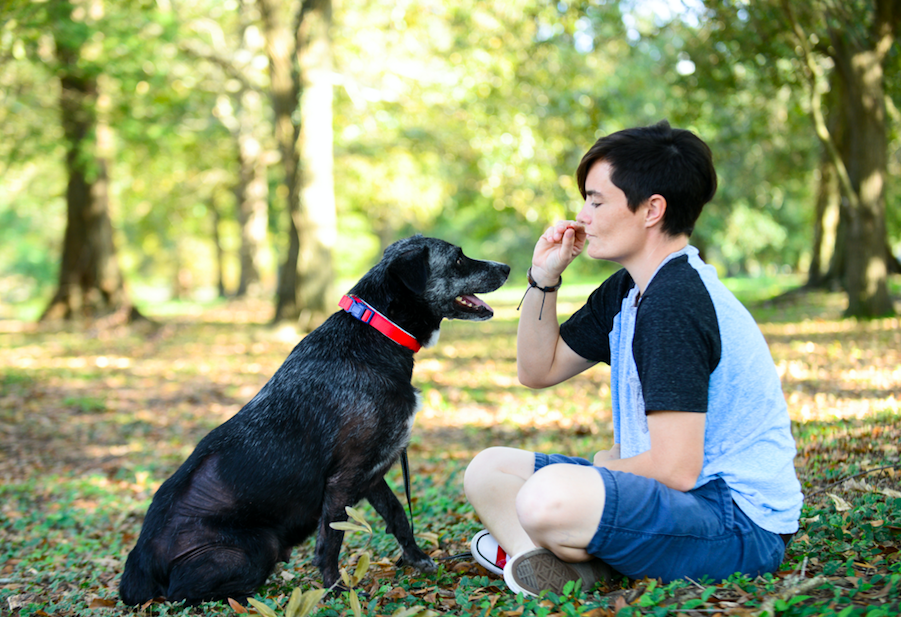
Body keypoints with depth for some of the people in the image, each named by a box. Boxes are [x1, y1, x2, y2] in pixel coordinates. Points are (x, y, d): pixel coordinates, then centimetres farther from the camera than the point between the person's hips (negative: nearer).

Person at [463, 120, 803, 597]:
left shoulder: (676, 303, -21)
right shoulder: (625, 292, 11)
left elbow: (675, 469, -25)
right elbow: (538, 370, 22)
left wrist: (590, 472, -5)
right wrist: (544, 278, 8)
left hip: (741, 524, -11)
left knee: (550, 497, -37)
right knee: (488, 470, 13)